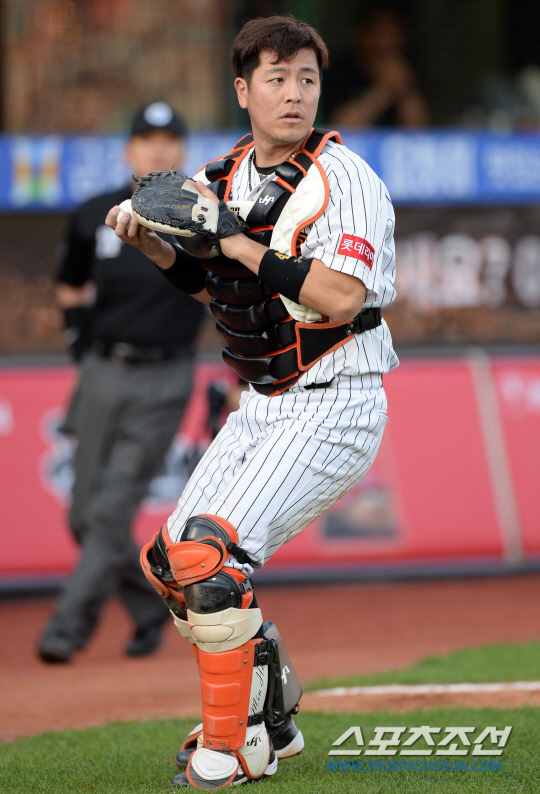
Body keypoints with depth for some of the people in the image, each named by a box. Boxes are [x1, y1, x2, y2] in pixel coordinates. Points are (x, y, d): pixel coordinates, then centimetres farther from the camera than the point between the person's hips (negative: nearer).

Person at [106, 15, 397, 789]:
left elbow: (341, 297, -27)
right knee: (170, 559, 8)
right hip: (262, 407, 8)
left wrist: (235, 240, -25)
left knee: (210, 555, -21)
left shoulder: (344, 179, -15)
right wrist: (150, 241, 4)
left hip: (336, 409, -8)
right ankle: (269, 721, 23)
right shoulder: (227, 176, 8)